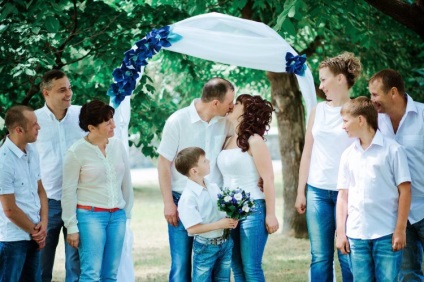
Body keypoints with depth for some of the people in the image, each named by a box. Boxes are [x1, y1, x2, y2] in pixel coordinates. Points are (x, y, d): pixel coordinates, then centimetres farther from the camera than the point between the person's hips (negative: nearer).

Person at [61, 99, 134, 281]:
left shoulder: (118, 146, 5)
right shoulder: (77, 152, -9)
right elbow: (68, 192, -6)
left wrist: (126, 213, 13)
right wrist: (71, 227, -7)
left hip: (117, 216, 5)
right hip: (90, 214, -5)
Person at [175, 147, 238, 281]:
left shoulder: (214, 187, 3)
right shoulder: (188, 197, -20)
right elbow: (193, 228, -23)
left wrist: (232, 219, -9)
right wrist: (219, 224, -21)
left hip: (225, 243, 7)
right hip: (205, 247, -7)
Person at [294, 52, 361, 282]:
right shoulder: (318, 111, 10)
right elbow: (307, 152, 14)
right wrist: (300, 192, 11)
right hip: (317, 191, 4)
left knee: (348, 256, -2)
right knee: (320, 257, 5)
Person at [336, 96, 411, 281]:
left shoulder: (392, 150, -3)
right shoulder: (348, 155, 10)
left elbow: (404, 191, -3)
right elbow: (343, 195, 12)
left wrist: (400, 230, -7)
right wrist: (340, 232, 6)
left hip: (387, 234, -4)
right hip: (356, 235, 4)